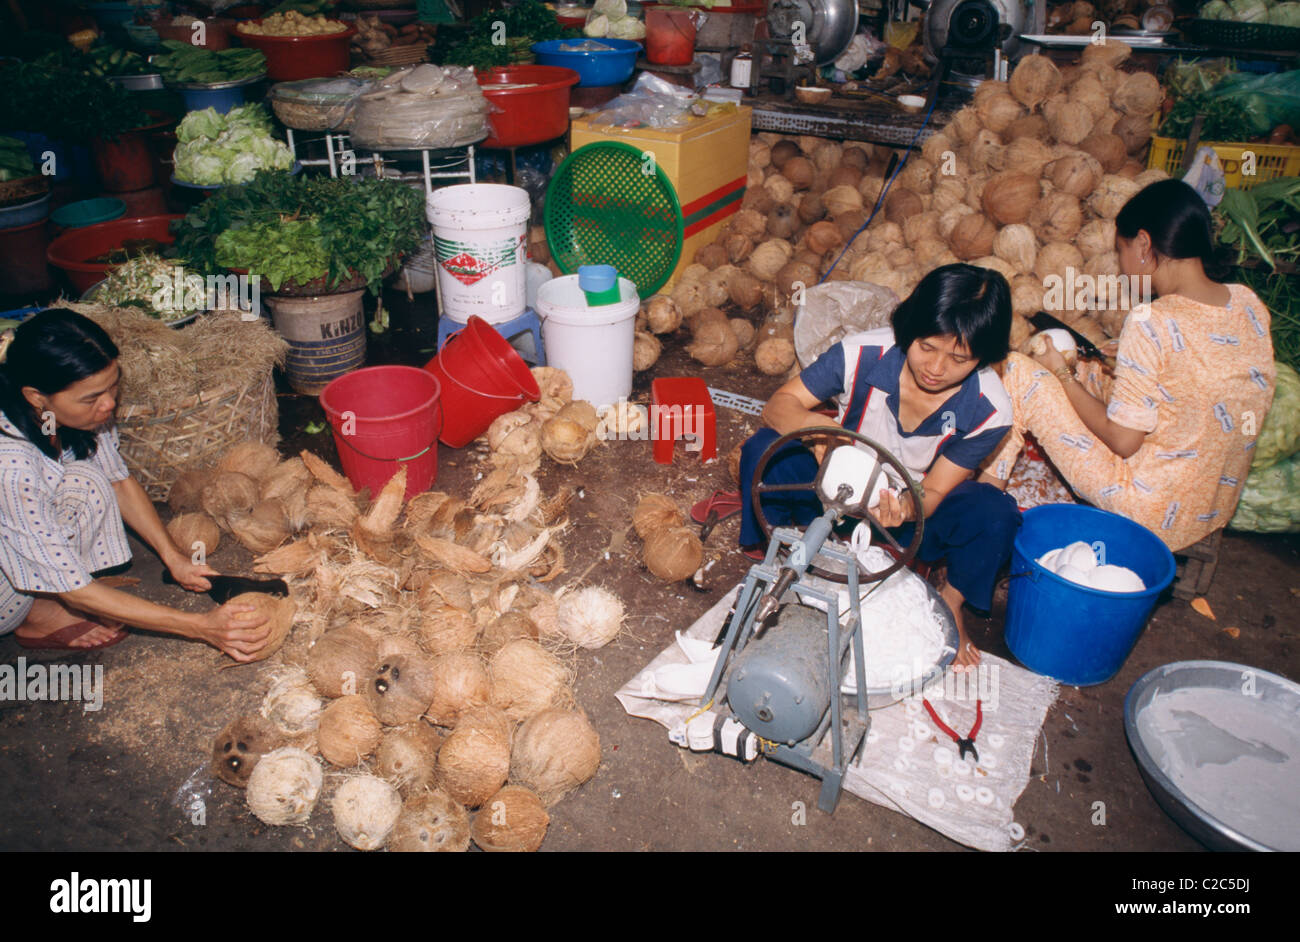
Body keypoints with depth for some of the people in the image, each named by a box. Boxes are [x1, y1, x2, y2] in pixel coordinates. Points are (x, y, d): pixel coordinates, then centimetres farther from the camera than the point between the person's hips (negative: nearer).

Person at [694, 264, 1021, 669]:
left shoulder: (989, 411, -22)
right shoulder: (863, 354, -24)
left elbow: (934, 492, -17)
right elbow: (778, 405, -19)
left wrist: (907, 509, -42)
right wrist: (811, 423, -43)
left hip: (916, 508, 1)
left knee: (994, 513, -30)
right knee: (764, 449, -28)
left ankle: (951, 602, 0)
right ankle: (764, 548, -2)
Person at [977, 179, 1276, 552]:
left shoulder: (1151, 321, -25)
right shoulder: (1250, 304, -1)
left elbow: (1123, 441, -18)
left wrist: (1062, 374, -5)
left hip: (1152, 513, -8)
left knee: (1017, 370, -3)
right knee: (1089, 377, 25)